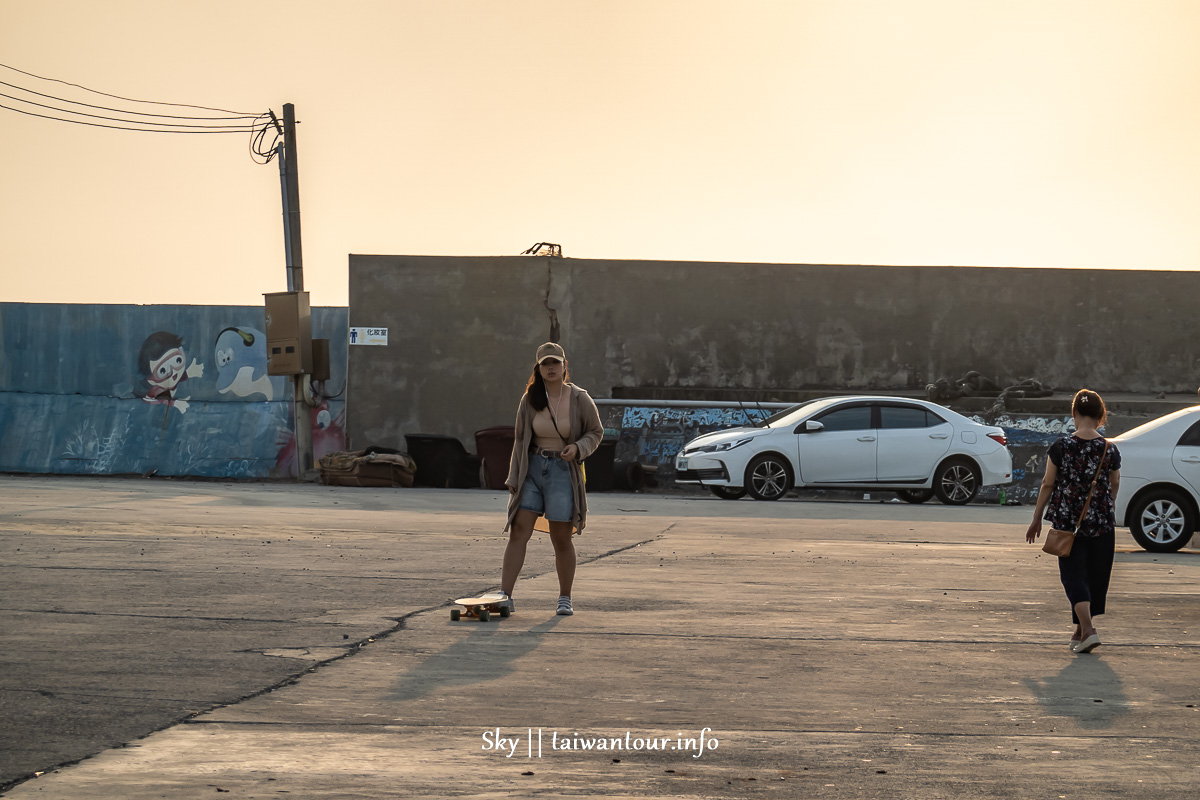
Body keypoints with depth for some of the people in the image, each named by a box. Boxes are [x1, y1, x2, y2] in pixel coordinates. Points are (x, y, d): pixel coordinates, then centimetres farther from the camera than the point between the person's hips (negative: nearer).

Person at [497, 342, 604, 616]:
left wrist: (577, 448, -14)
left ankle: (565, 599, 18)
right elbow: (520, 439, 9)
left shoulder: (579, 399, -4)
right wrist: (513, 478, 7)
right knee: (518, 532, -6)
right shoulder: (529, 400, 3)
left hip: (563, 471, -2)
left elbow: (595, 432, 6)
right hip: (532, 468, 2)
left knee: (561, 540, 3)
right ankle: (504, 596, -7)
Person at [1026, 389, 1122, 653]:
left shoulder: (1061, 446, -9)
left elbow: (1048, 484, -3)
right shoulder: (1110, 450, -4)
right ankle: (1081, 631, 25)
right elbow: (1114, 486, 9)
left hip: (1067, 522, -2)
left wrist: (1036, 519, 7)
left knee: (1073, 575, 2)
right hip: (1101, 522, 2)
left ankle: (1088, 630, -16)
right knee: (1095, 576, 15)